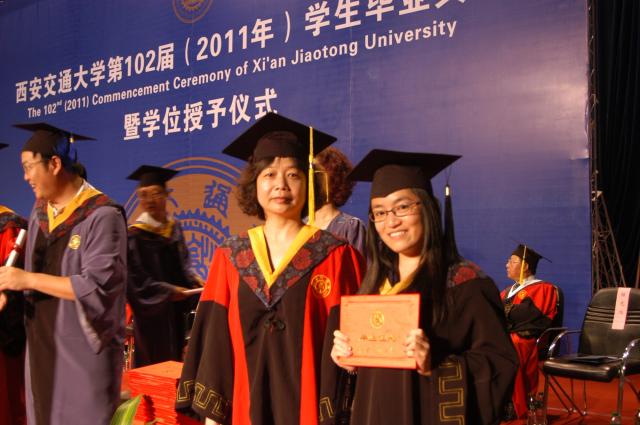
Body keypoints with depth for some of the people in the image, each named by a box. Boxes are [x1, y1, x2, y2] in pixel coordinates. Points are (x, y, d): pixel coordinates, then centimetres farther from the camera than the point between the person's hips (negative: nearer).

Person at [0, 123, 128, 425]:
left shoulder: (102, 216, -17)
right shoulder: (39, 211, 8)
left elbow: (98, 285, -22)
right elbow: (38, 271, 15)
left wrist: (28, 280, -17)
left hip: (82, 350, -7)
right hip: (42, 344, 7)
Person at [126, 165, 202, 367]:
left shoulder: (174, 227, 5)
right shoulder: (135, 234, -13)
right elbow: (136, 278, -14)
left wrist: (194, 282, -3)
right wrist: (168, 291, -16)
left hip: (175, 309, 6)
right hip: (152, 310, -6)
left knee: (175, 357, 13)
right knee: (154, 362, 0)